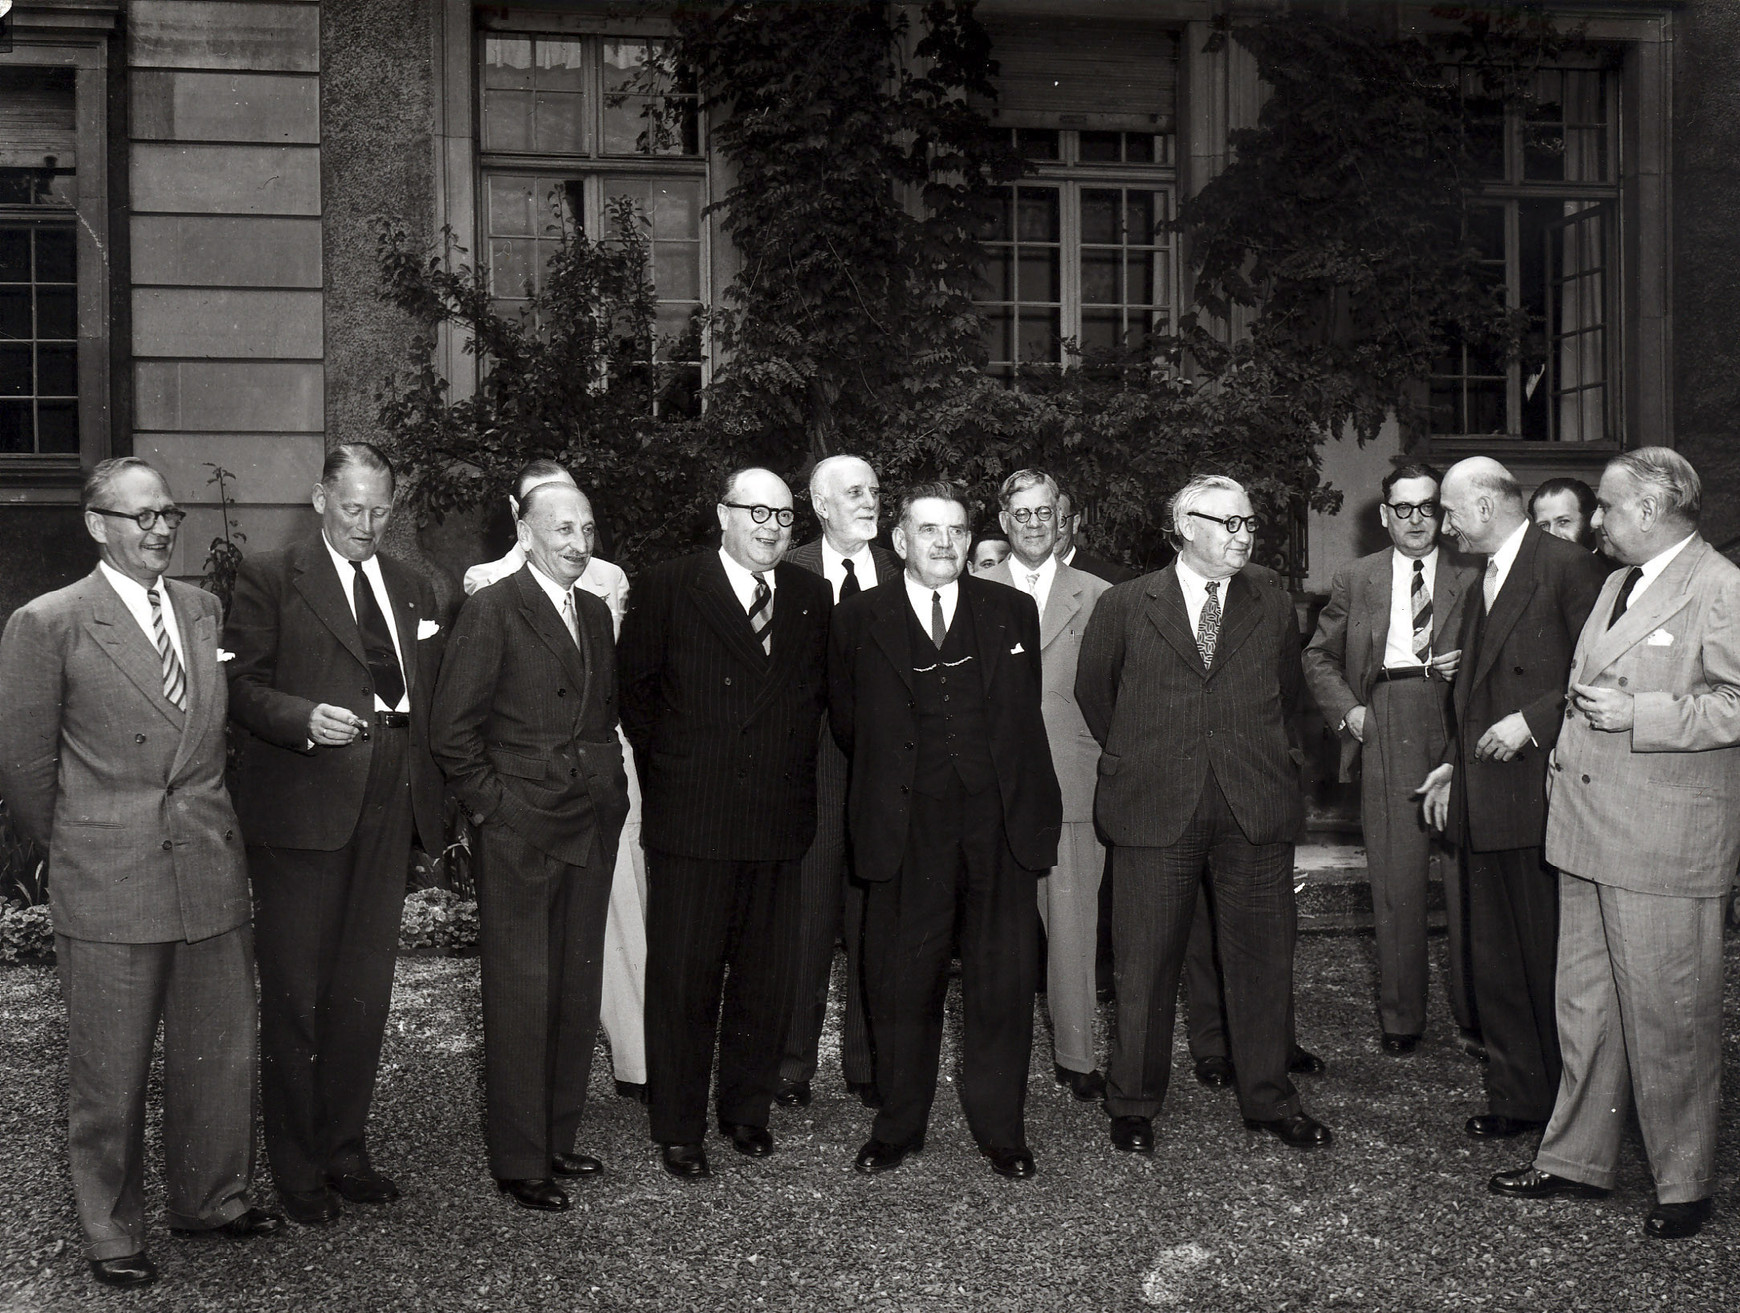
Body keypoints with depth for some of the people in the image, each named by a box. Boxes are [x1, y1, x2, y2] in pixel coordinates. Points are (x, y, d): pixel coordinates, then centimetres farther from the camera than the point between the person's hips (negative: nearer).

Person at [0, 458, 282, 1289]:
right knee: (110, 1067, 7)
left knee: (222, 1050, 14)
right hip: (109, 882, -5)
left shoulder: (205, 611, 9)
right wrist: (70, 851, 7)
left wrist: (203, 822, 13)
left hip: (211, 870, 5)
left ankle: (210, 1197, 33)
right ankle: (110, 1229, 24)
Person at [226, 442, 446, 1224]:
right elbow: (242, 687, -6)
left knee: (364, 994, 11)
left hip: (386, 814, 5)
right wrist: (306, 719, -24)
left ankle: (344, 1152, 25)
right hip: (300, 811, -5)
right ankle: (296, 1169, 15)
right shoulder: (270, 579, 0)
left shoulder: (413, 590, 16)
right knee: (295, 998, 3)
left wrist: (427, 794, 8)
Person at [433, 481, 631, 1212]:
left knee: (578, 993, 12)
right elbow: (453, 731, -10)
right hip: (520, 835, -7)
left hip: (591, 832, 7)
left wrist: (611, 792, 10)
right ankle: (518, 1163, 10)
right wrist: (493, 808, -10)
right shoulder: (492, 611, -8)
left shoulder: (596, 614, 13)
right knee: (521, 999, 0)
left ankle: (557, 1138, 26)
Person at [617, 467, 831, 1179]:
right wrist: (665, 775, 3)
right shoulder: (668, 588, -3)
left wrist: (792, 772, 10)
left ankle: (747, 1110, 29)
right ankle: (679, 1129, 16)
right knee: (683, 979, 3)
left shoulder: (812, 598, 8)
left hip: (781, 822, 4)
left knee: (768, 979, 11)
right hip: (689, 822, -3)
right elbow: (634, 689, 2)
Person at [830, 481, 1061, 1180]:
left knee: (1003, 983, 5)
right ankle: (897, 1128, 23)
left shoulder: (1013, 611, 8)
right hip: (905, 830, -1)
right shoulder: (859, 619, 4)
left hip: (1000, 825, 1)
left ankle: (1001, 1129, 20)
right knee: (902, 983, 7)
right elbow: (847, 723, 11)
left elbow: (1024, 717, 14)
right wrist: (893, 782, 10)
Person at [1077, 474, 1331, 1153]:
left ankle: (1269, 1097, 24)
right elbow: (1092, 691, 14)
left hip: (1256, 807, 2)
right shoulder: (1124, 606, 2)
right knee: (1146, 962, 3)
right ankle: (1132, 1103, 17)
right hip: (1156, 809, -2)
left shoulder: (1273, 606, 9)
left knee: (1262, 956, 8)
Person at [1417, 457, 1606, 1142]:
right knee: (1494, 957, 12)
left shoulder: (1568, 566, -8)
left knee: (1548, 956, -1)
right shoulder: (1481, 582, 19)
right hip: (1482, 802, 8)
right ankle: (1513, 1093, 21)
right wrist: (1454, 764, 18)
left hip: (1539, 796, -8)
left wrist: (1533, 720, -18)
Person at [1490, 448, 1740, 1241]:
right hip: (1588, 829, 9)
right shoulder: (1617, 584, 17)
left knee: (1666, 1019, 2)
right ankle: (1576, 1159, 27)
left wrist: (1638, 715, -20)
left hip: (1665, 843, -8)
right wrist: (1570, 735, 17)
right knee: (1585, 1005, 15)